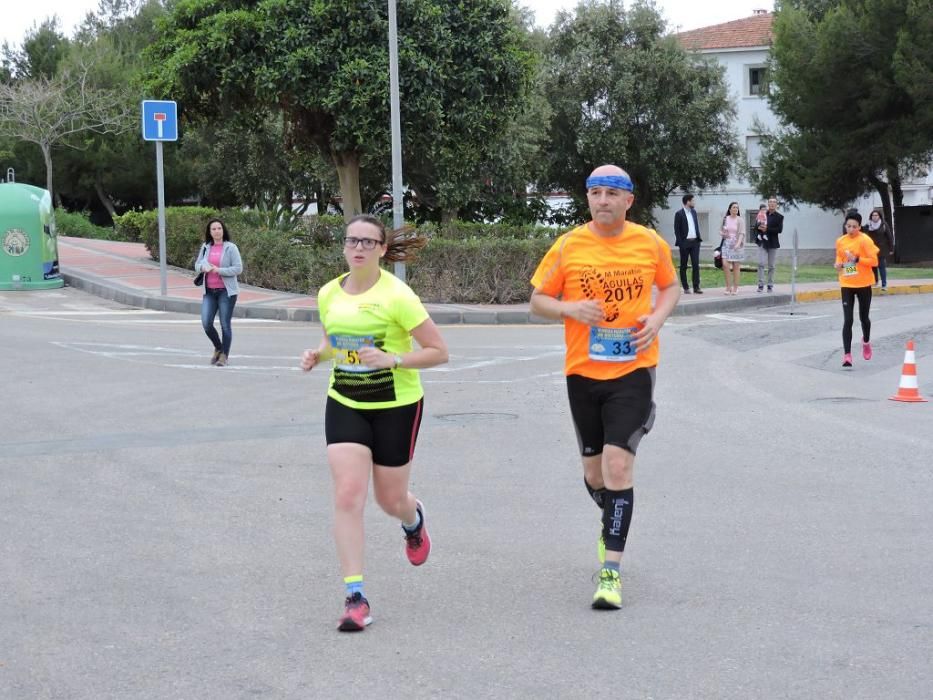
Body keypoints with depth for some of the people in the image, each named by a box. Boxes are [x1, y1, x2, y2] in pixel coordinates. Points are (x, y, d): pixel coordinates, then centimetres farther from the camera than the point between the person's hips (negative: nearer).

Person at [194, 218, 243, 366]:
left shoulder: (230, 247, -5)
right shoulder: (205, 247, 10)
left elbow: (238, 268, -10)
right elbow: (197, 265, 17)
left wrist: (219, 270, -18)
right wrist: (203, 267, -7)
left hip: (226, 291, -4)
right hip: (209, 291, 4)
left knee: (225, 324, 0)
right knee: (206, 323, -3)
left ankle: (224, 355, 12)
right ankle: (218, 348, 21)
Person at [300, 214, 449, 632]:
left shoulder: (396, 295, -15)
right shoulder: (329, 294, 1)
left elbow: (438, 351, -13)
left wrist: (393, 360, -26)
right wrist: (317, 355, -2)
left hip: (396, 406, -3)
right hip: (344, 404, 3)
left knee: (391, 500, 9)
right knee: (348, 495, -12)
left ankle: (414, 519, 49)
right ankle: (355, 596, -10)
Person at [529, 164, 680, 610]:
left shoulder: (650, 244, -1)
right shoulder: (568, 247, -3)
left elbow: (670, 288, 16)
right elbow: (538, 301, 4)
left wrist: (658, 317, -5)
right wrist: (571, 309, -17)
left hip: (634, 371, -2)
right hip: (583, 372, 2)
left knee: (618, 464, -15)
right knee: (594, 472, 12)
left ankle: (611, 573, -10)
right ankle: (613, 520, 47)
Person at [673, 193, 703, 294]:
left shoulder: (694, 212, 13)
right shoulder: (679, 214, -6)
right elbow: (677, 230, -7)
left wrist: (699, 238, 9)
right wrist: (680, 243, -13)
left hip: (695, 242, 5)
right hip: (685, 243, -5)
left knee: (696, 264, -1)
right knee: (684, 266, 3)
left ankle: (696, 287, 0)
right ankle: (685, 288, 8)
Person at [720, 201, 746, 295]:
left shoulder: (740, 220, -3)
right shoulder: (725, 219, 8)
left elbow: (742, 233, -9)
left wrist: (738, 243, -24)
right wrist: (723, 233, -3)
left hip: (737, 244, -3)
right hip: (727, 243, 3)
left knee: (736, 266, 2)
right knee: (725, 264, -10)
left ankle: (735, 288, 10)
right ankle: (728, 286, 1)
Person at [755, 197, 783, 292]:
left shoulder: (779, 217, 0)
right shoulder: (763, 214, 8)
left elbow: (779, 229, -11)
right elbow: (756, 225, 10)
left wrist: (767, 229, -19)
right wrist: (759, 227, -14)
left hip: (773, 243, -1)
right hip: (762, 242, 1)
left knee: (771, 266, 6)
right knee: (761, 263, -9)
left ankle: (770, 285, 13)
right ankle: (761, 284, -5)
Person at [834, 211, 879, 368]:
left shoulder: (865, 240, -12)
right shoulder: (840, 241, 2)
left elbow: (874, 261, -13)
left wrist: (857, 259, -24)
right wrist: (839, 264, -3)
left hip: (863, 284, -2)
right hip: (846, 284, 2)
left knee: (863, 318, 13)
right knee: (847, 320, -7)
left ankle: (866, 341, 44)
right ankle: (847, 355, -9)